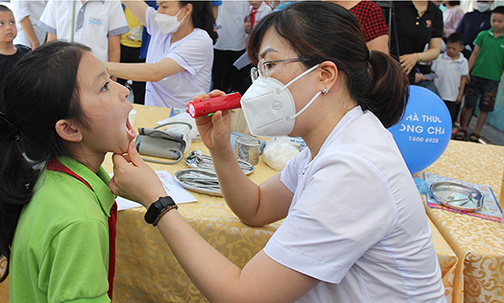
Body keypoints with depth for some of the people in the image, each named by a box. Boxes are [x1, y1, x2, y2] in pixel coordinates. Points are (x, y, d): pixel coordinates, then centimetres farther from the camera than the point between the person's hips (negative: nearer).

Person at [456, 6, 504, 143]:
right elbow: (474, 55, 7)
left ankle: (476, 133, 16)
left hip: (493, 79, -1)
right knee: (469, 104, 6)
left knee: (485, 108, 5)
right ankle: (463, 129, 20)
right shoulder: (483, 35, 3)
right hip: (476, 75, 1)